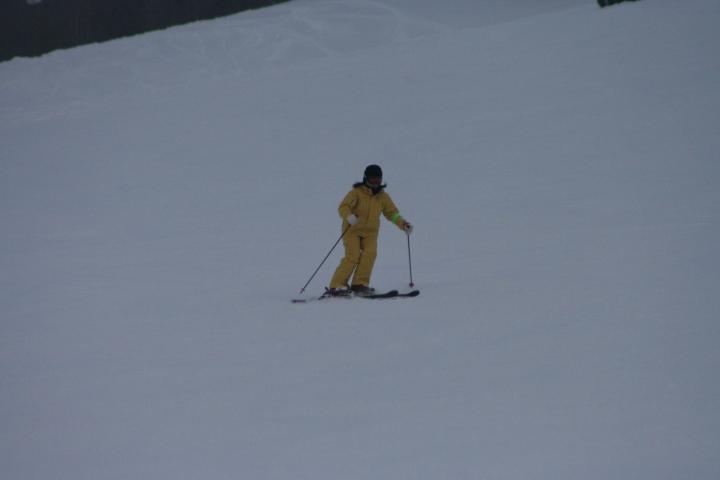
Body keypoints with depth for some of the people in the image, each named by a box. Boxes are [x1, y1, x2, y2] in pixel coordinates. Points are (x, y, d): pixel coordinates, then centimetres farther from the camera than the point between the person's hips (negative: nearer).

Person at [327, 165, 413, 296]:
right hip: (353, 230, -4)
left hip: (370, 232, 4)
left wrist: (403, 224, -3)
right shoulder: (357, 193, -9)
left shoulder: (383, 196, 7)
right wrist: (349, 217, -41)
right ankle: (336, 286, -17)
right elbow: (343, 207, -20)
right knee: (353, 256, -21)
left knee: (370, 253, -22)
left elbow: (392, 212, 13)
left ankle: (360, 284, -16)